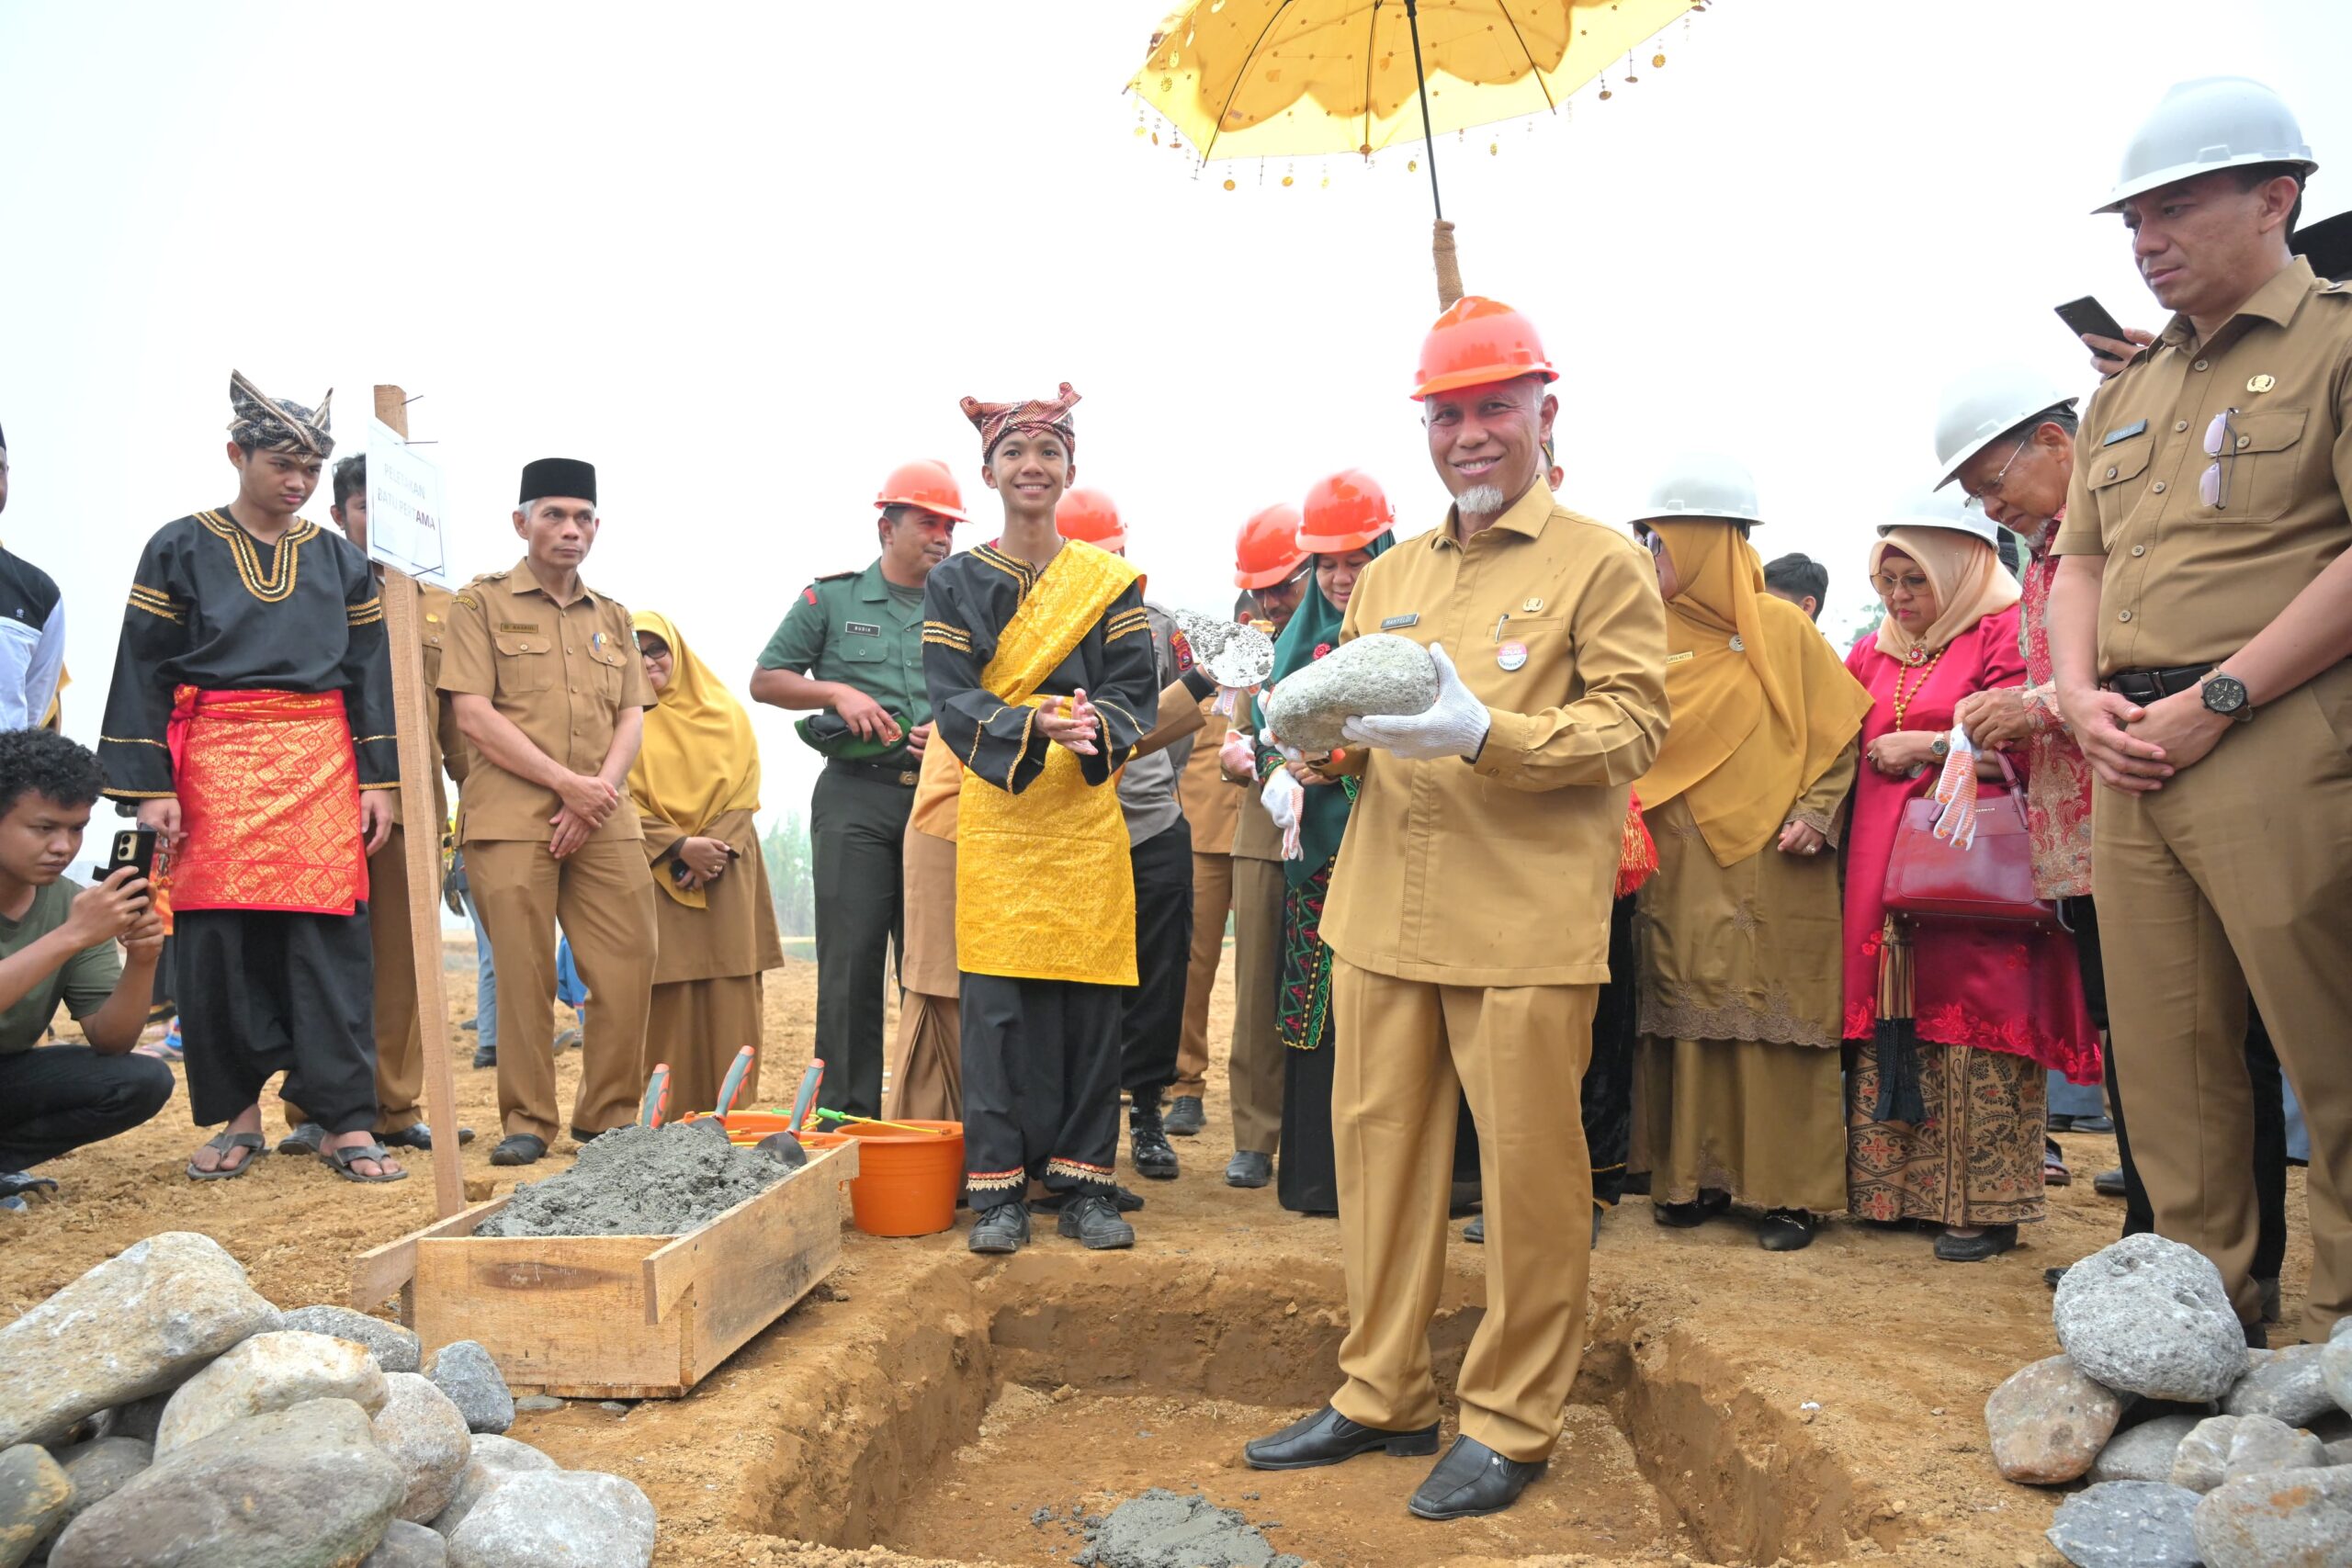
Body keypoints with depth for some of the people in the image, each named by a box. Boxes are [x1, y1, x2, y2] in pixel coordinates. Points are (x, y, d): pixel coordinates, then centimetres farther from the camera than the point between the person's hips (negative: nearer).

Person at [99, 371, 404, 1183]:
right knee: (215, 944, 0)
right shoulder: (179, 550, 7)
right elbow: (142, 671, 3)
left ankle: (346, 1122, -1)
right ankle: (238, 1116, 13)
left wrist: (378, 779, 3)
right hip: (214, 765, -1)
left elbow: (369, 674, 12)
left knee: (331, 939, -4)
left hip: (323, 765, 1)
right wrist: (148, 787, -5)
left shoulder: (341, 560, 13)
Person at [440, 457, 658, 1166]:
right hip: (512, 817, -4)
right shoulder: (482, 602, 5)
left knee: (630, 966, -1)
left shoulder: (612, 618, 19)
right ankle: (526, 1123, 9)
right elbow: (473, 715, -5)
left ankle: (608, 1117, 11)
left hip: (604, 823, 4)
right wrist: (566, 782, -10)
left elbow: (631, 719, 12)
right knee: (524, 975, -3)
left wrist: (600, 793, -7)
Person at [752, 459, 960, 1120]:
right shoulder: (831, 598, 8)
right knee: (852, 959, -3)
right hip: (857, 797, -2)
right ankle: (847, 1116, 4)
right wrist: (838, 693, -6)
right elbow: (765, 681, 9)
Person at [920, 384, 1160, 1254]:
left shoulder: (1111, 581, 9)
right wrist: (1037, 724, -21)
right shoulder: (955, 583, 6)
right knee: (996, 1001, -1)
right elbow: (952, 700, -3)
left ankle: (1084, 1180, 13)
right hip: (994, 815, -1)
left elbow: (1134, 693, 2)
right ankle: (998, 1186, 9)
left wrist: (1093, 725, -21)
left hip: (1085, 814, 1)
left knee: (1089, 995, 2)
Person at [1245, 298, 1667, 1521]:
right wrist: (1322, 731, -3)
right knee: (1379, 1148, 9)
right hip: (1383, 914, 5)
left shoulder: (1600, 563, 2)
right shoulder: (1389, 577, 19)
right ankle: (1381, 1395, 24)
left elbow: (1631, 725, -7)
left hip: (1526, 926, -5)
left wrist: (1484, 734, -22)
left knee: (1527, 1170, 1)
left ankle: (1510, 1422, 16)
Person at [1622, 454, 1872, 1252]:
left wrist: (1814, 814, -11)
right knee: (1689, 1020, 6)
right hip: (1680, 872, 4)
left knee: (1778, 1021, 0)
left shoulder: (1781, 629, -2)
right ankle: (1697, 1177, 17)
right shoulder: (1655, 638, 9)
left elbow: (1840, 728, 0)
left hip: (1771, 870, -4)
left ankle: (1791, 1191, 10)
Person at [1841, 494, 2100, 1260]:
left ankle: (1984, 1204, 4)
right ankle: (1896, 1188, 14)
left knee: (1973, 1022, -5)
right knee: (1891, 1024, 5)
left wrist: (1924, 746, -9)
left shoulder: (2006, 635, -2)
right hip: (1882, 871, 6)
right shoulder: (1874, 653, 18)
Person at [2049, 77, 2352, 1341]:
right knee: (2165, 1048, 9)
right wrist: (2082, 696, 3)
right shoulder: (2126, 389, 21)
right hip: (2131, 760, 7)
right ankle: (2206, 1303, 21)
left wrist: (2215, 699, -15)